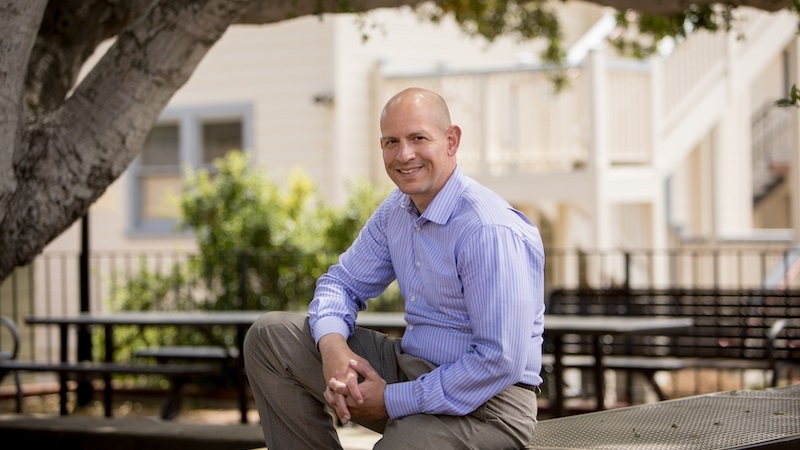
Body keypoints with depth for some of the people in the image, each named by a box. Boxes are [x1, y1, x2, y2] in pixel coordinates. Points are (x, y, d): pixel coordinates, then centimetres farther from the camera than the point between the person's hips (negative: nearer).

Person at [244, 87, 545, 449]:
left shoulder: (490, 231, -23)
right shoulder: (397, 209, 4)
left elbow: (501, 362, -26)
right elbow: (344, 282, 14)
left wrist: (393, 400, -20)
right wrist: (332, 345, -10)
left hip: (485, 404, -8)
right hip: (411, 367, 8)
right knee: (269, 335, 3)